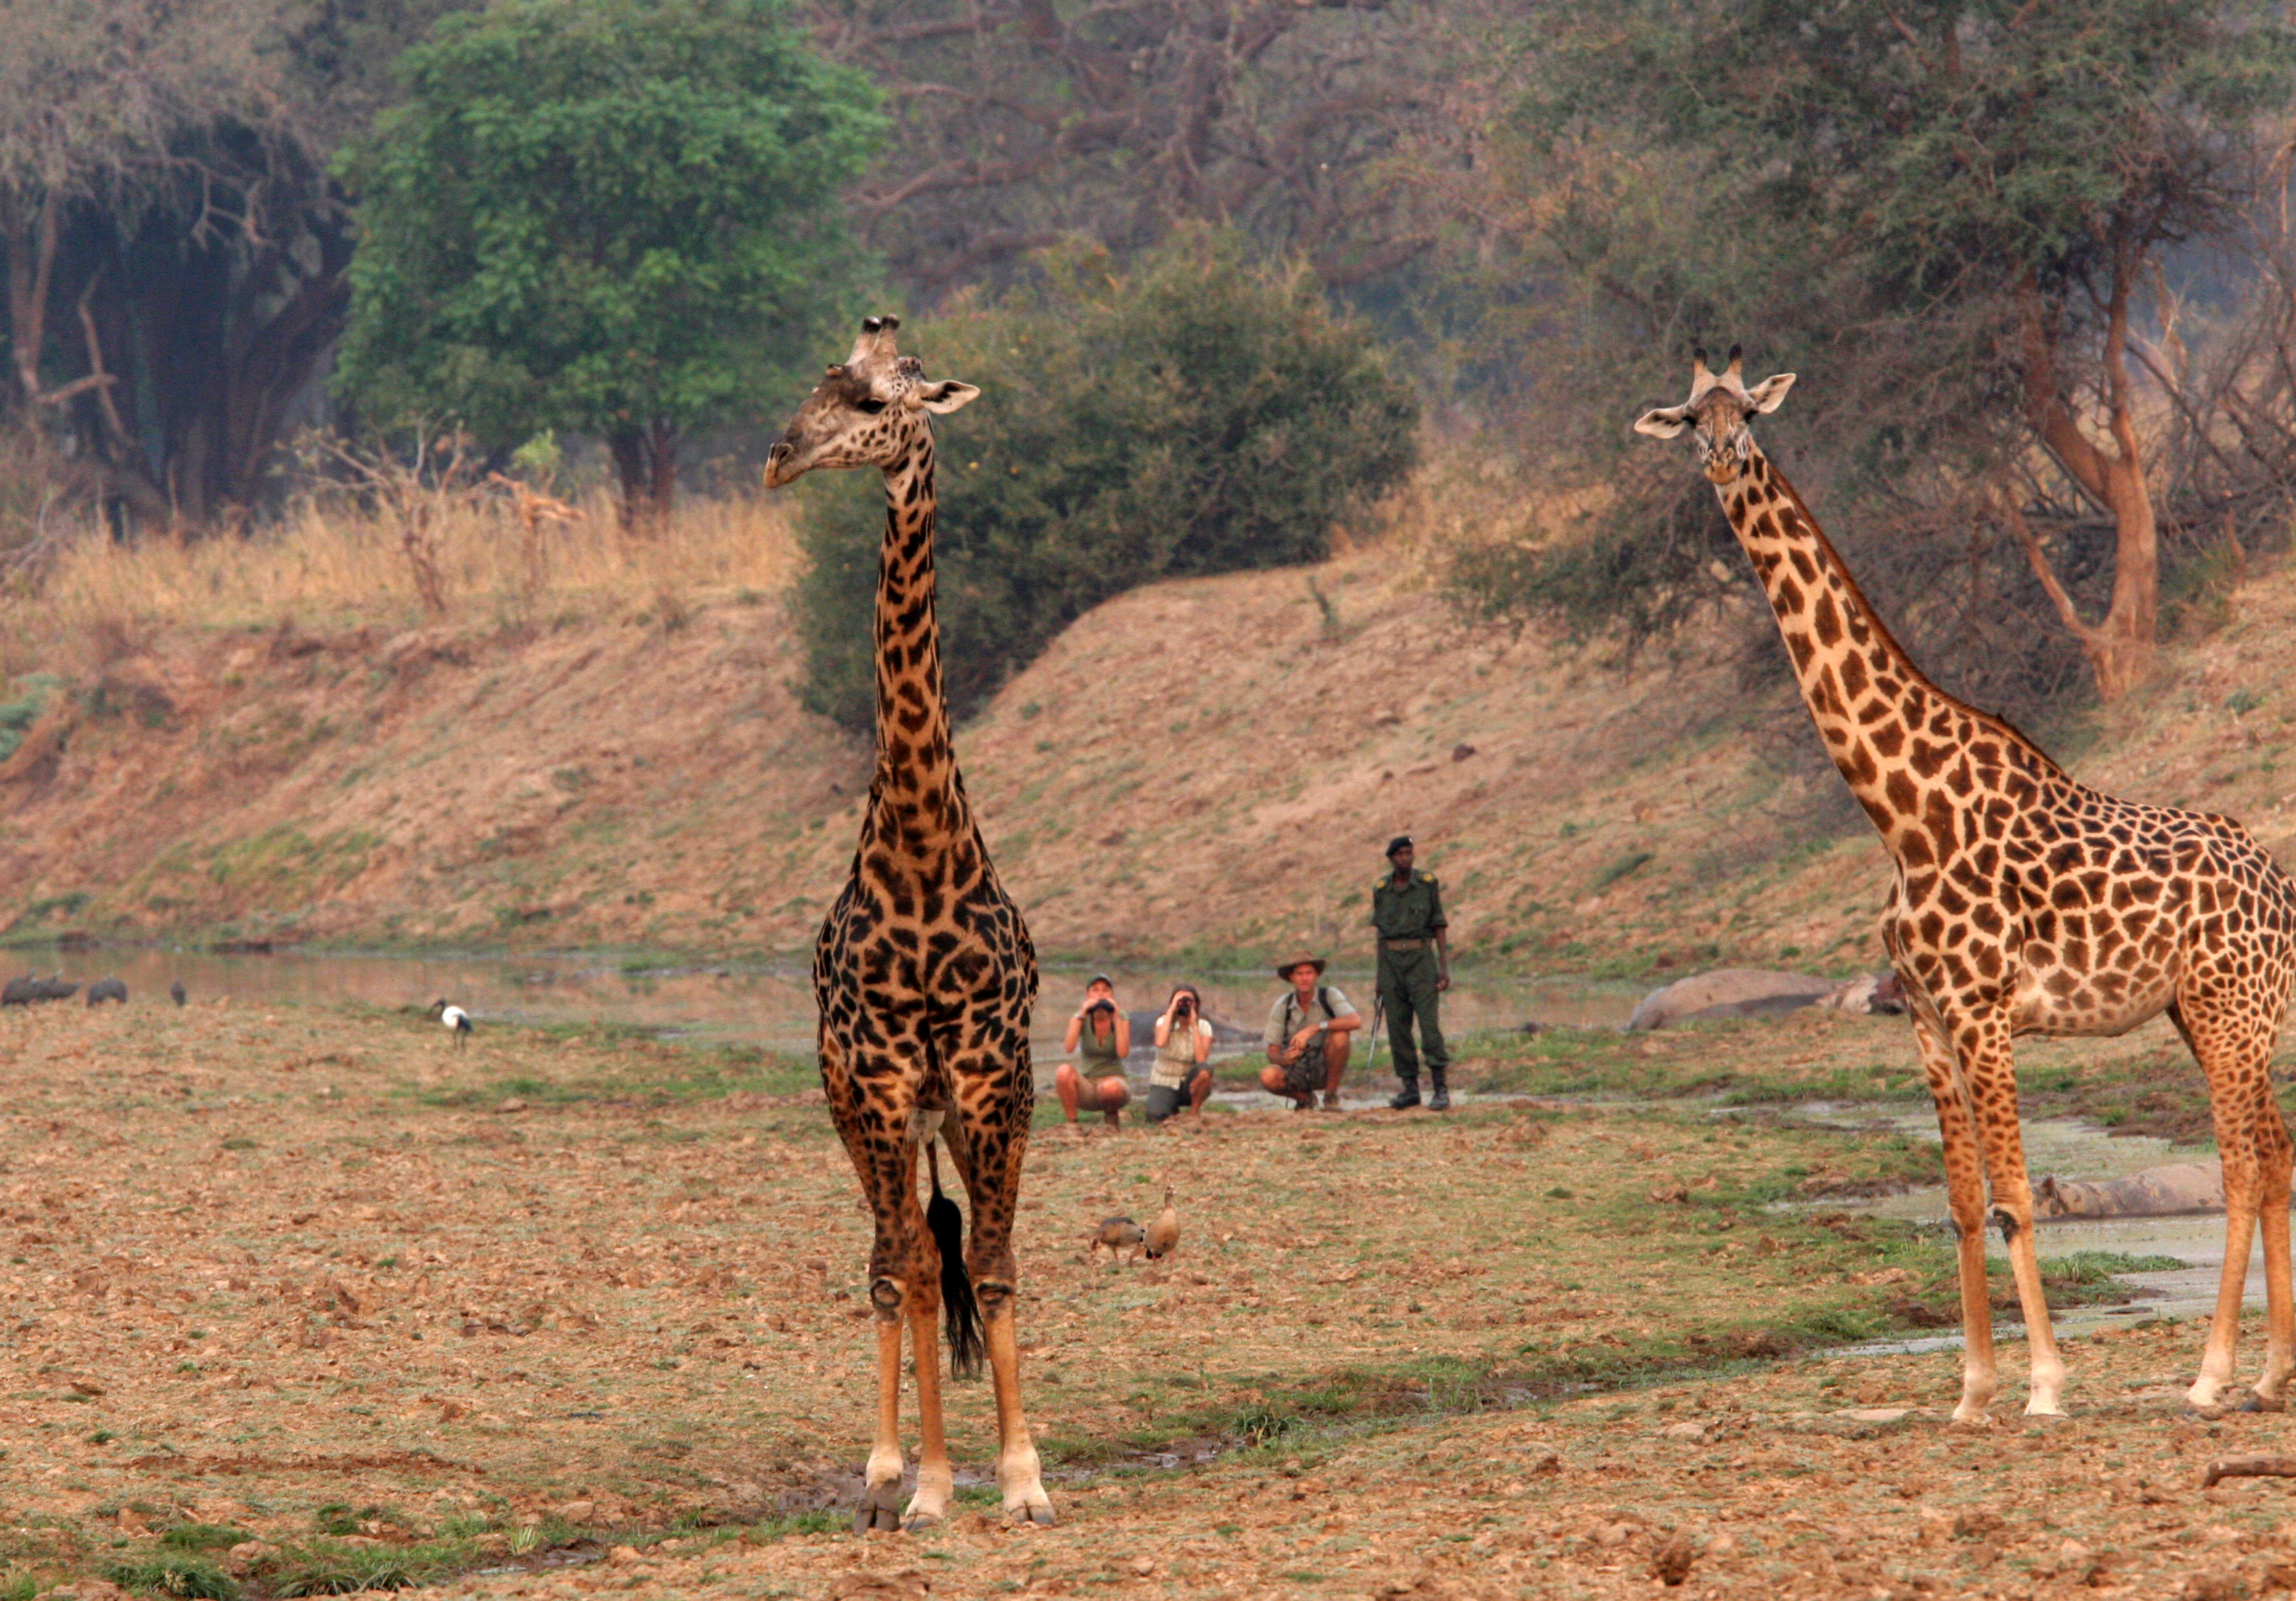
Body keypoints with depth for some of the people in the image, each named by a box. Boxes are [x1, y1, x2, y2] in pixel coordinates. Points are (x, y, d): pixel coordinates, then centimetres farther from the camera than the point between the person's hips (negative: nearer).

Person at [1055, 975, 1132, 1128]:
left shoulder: (1122, 1019, -2)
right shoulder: (1080, 1018, 0)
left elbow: (1123, 1052, -19)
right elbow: (1069, 1048, -19)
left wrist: (1116, 1018, -19)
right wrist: (1081, 1016, -22)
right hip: (1087, 1086, 1)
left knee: (1110, 1087, -39)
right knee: (1064, 1071, -33)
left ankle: (1112, 1115, -3)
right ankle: (1072, 1122, -17)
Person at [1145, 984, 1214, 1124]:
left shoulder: (1203, 1026, -6)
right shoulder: (1164, 1022, -7)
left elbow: (1201, 1059, -24)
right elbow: (1160, 1043, -32)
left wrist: (1194, 1025, -22)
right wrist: (1171, 1011, -24)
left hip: (1190, 1085, 1)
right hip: (1165, 1084, -1)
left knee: (1204, 1071, -34)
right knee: (1156, 1117, -30)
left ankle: (1194, 1113, -8)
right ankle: (1171, 1111, 10)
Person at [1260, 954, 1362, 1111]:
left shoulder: (1329, 995, -10)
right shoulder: (1282, 1005, -5)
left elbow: (1355, 1022, -28)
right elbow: (1272, 1052, -5)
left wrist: (1314, 1028, -36)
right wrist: (1283, 1059, -31)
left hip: (1326, 1069, -1)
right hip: (1296, 1071, 1)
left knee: (1339, 1036, -30)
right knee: (1268, 1077, -31)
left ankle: (1331, 1096, -11)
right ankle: (1304, 1097, 3)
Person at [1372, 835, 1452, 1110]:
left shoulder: (1428, 884, 1)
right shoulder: (1381, 889, 8)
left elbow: (1439, 926, 2)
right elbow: (1379, 931, 13)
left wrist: (1444, 967, -5)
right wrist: (1380, 977, 12)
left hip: (1420, 958, -3)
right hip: (1391, 961, 3)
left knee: (1429, 1023, -11)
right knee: (1398, 1028, 2)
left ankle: (1440, 1089, -9)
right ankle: (1410, 1088, 10)